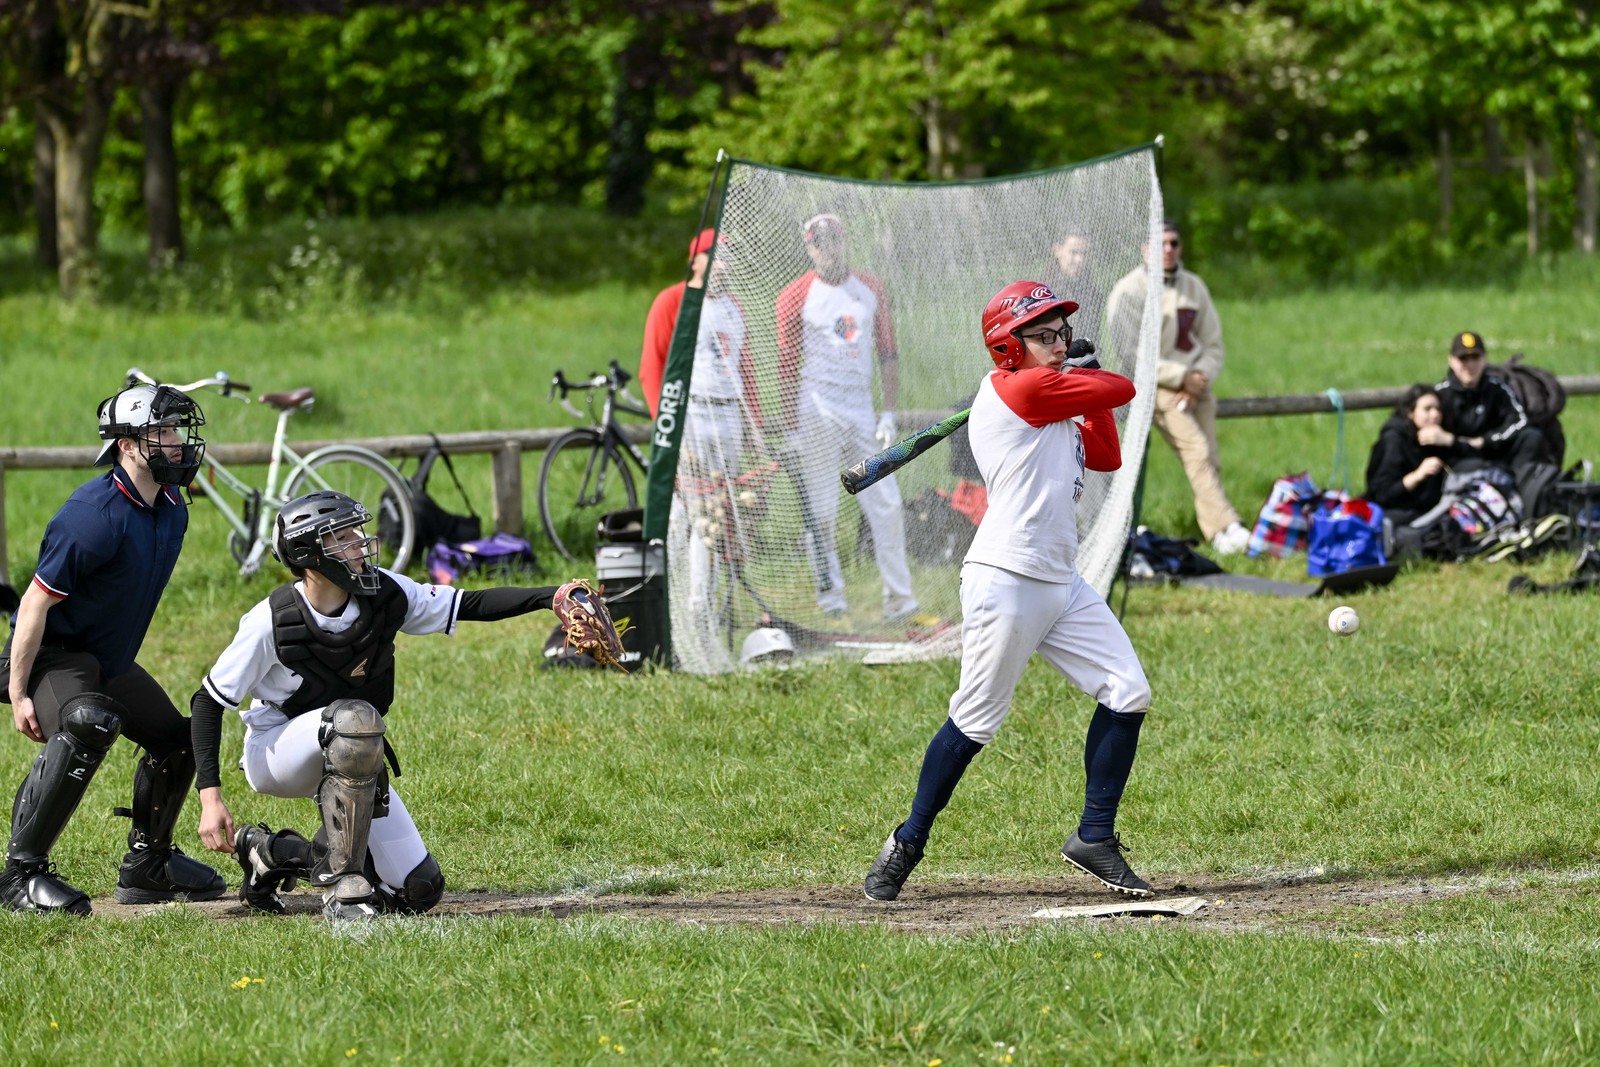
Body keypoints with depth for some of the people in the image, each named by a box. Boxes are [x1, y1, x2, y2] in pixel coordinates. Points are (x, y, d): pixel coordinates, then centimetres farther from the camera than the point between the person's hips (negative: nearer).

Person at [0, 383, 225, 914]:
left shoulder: (173, 511, 2)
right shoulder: (95, 515, -26)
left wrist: (121, 666, 22)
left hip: (110, 659, 10)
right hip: (52, 653, -10)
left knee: (176, 738, 15)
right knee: (88, 725, -35)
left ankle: (146, 868, 31)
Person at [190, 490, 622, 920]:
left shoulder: (384, 594, -12)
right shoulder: (273, 621, -22)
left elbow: (470, 605, -7)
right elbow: (209, 699, -14)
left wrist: (552, 597, -22)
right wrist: (210, 796, -21)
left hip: (351, 763, 6)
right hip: (275, 749, -6)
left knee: (419, 890, -3)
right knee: (356, 718, -39)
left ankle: (276, 853, 15)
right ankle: (343, 885, -32)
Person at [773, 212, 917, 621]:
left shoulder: (870, 289, 11)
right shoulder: (797, 295, -1)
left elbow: (887, 353, 13)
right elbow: (788, 365, -2)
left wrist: (889, 412, 4)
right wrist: (792, 428, -7)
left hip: (861, 409, 4)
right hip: (817, 413, -4)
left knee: (886, 504, -2)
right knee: (821, 509, -5)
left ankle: (898, 597, 2)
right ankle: (830, 591, 4)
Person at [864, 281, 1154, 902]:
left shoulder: (1052, 400, 17)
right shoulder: (1022, 389, -12)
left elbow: (1107, 456, 20)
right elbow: (1122, 390, -7)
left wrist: (1083, 374, 18)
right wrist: (1084, 376, 14)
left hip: (1060, 583, 9)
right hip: (1005, 579, -9)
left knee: (1128, 693, 2)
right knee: (976, 721, -4)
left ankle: (1094, 839, 9)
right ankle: (907, 844, 9)